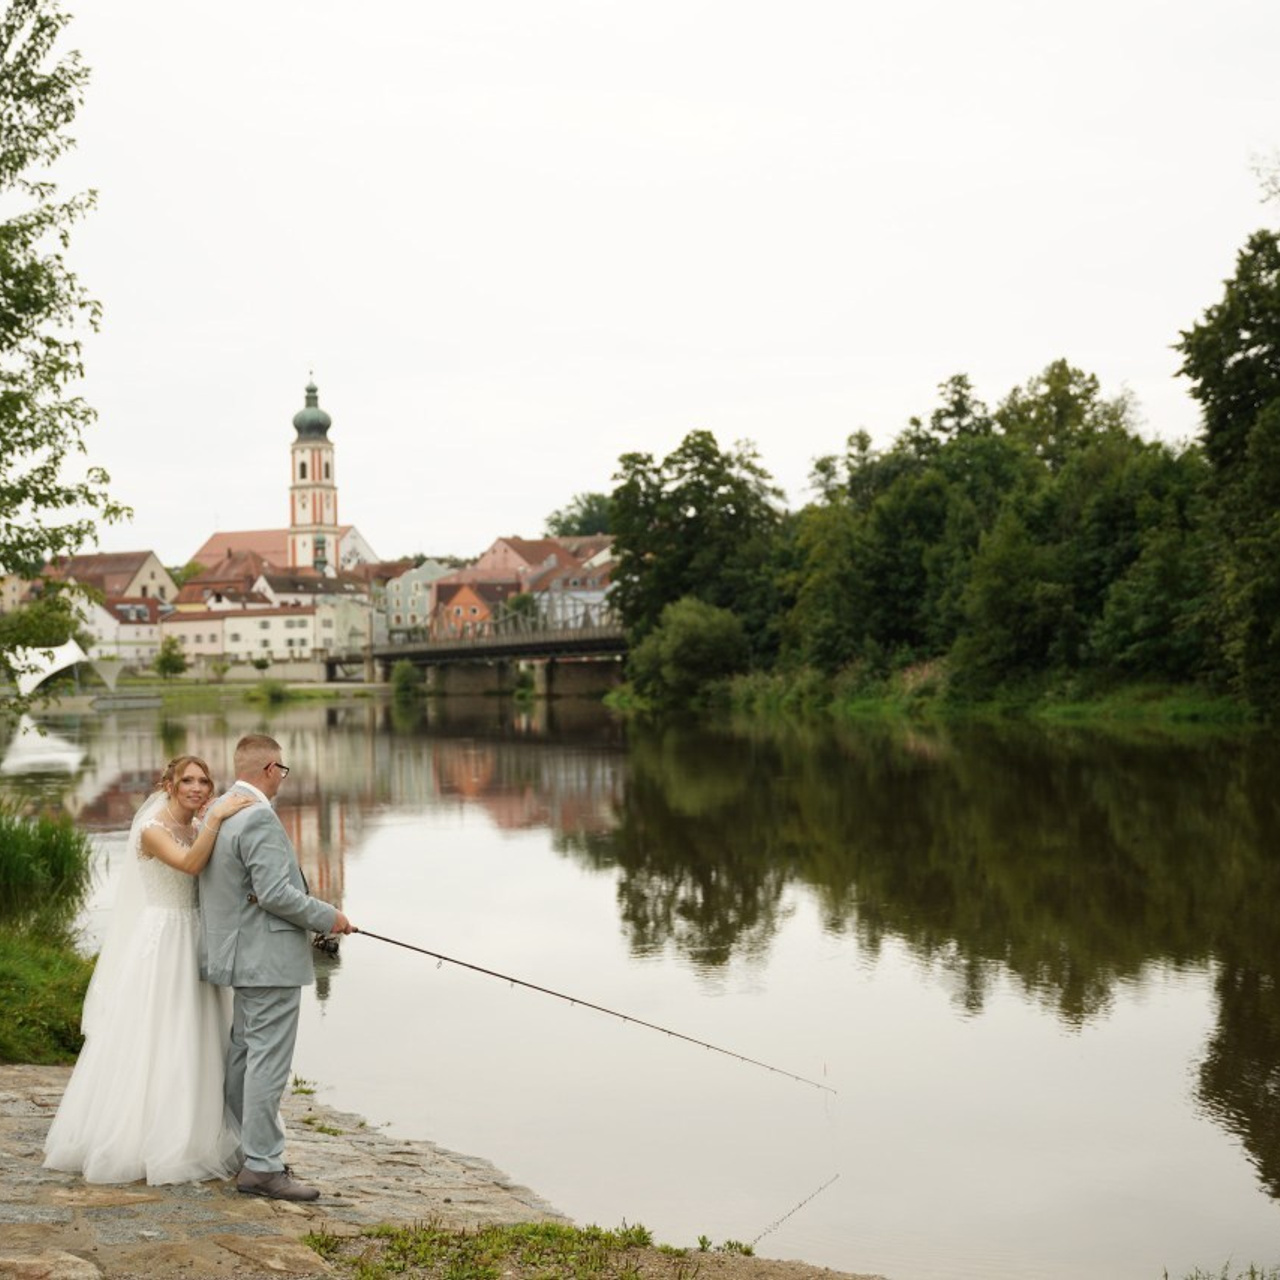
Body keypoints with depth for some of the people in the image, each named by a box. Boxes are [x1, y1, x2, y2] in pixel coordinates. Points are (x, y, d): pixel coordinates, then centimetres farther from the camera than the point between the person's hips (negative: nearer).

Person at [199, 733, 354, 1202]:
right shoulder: (259, 818, -19)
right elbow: (274, 892, -24)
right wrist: (328, 917, -12)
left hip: (240, 953, 10)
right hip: (269, 958, -10)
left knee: (242, 1054, 16)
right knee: (268, 1060, -7)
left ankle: (237, 1151, 25)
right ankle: (262, 1166, -4)